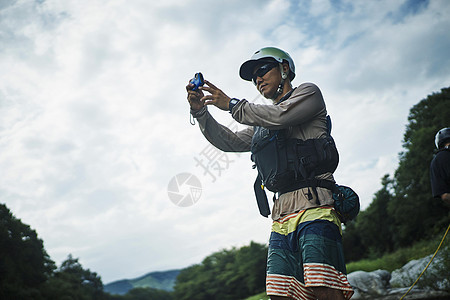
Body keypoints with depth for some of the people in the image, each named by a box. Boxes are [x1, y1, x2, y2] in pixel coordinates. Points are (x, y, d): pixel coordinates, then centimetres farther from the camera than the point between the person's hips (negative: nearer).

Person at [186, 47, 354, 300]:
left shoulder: (308, 93, 13)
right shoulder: (262, 125, 32)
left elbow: (279, 116, -6)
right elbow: (230, 142, 25)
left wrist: (231, 104, 2)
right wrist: (200, 111, 13)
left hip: (314, 206, -6)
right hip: (282, 216, 6)